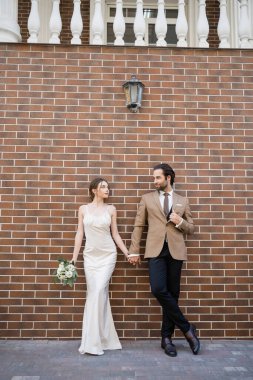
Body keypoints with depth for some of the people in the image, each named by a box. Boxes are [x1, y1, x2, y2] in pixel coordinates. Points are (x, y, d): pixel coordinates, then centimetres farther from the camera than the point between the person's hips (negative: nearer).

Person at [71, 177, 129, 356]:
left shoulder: (111, 209, 3)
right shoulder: (83, 209, 5)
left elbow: (115, 234, 6)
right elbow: (79, 234, 5)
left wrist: (128, 253, 2)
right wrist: (74, 258, 2)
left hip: (108, 255, -1)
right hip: (90, 256, 2)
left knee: (98, 293, -10)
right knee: (95, 294, 2)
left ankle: (93, 342, 1)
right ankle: (105, 339, 16)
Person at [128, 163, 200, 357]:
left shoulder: (182, 201, 13)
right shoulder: (147, 198, 10)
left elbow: (191, 228, 15)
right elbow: (139, 226, 7)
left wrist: (180, 222, -6)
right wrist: (134, 251, 1)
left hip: (176, 251, 1)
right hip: (156, 250, -1)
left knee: (172, 293, 4)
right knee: (158, 289, -16)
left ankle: (167, 337, 19)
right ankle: (187, 328, 2)